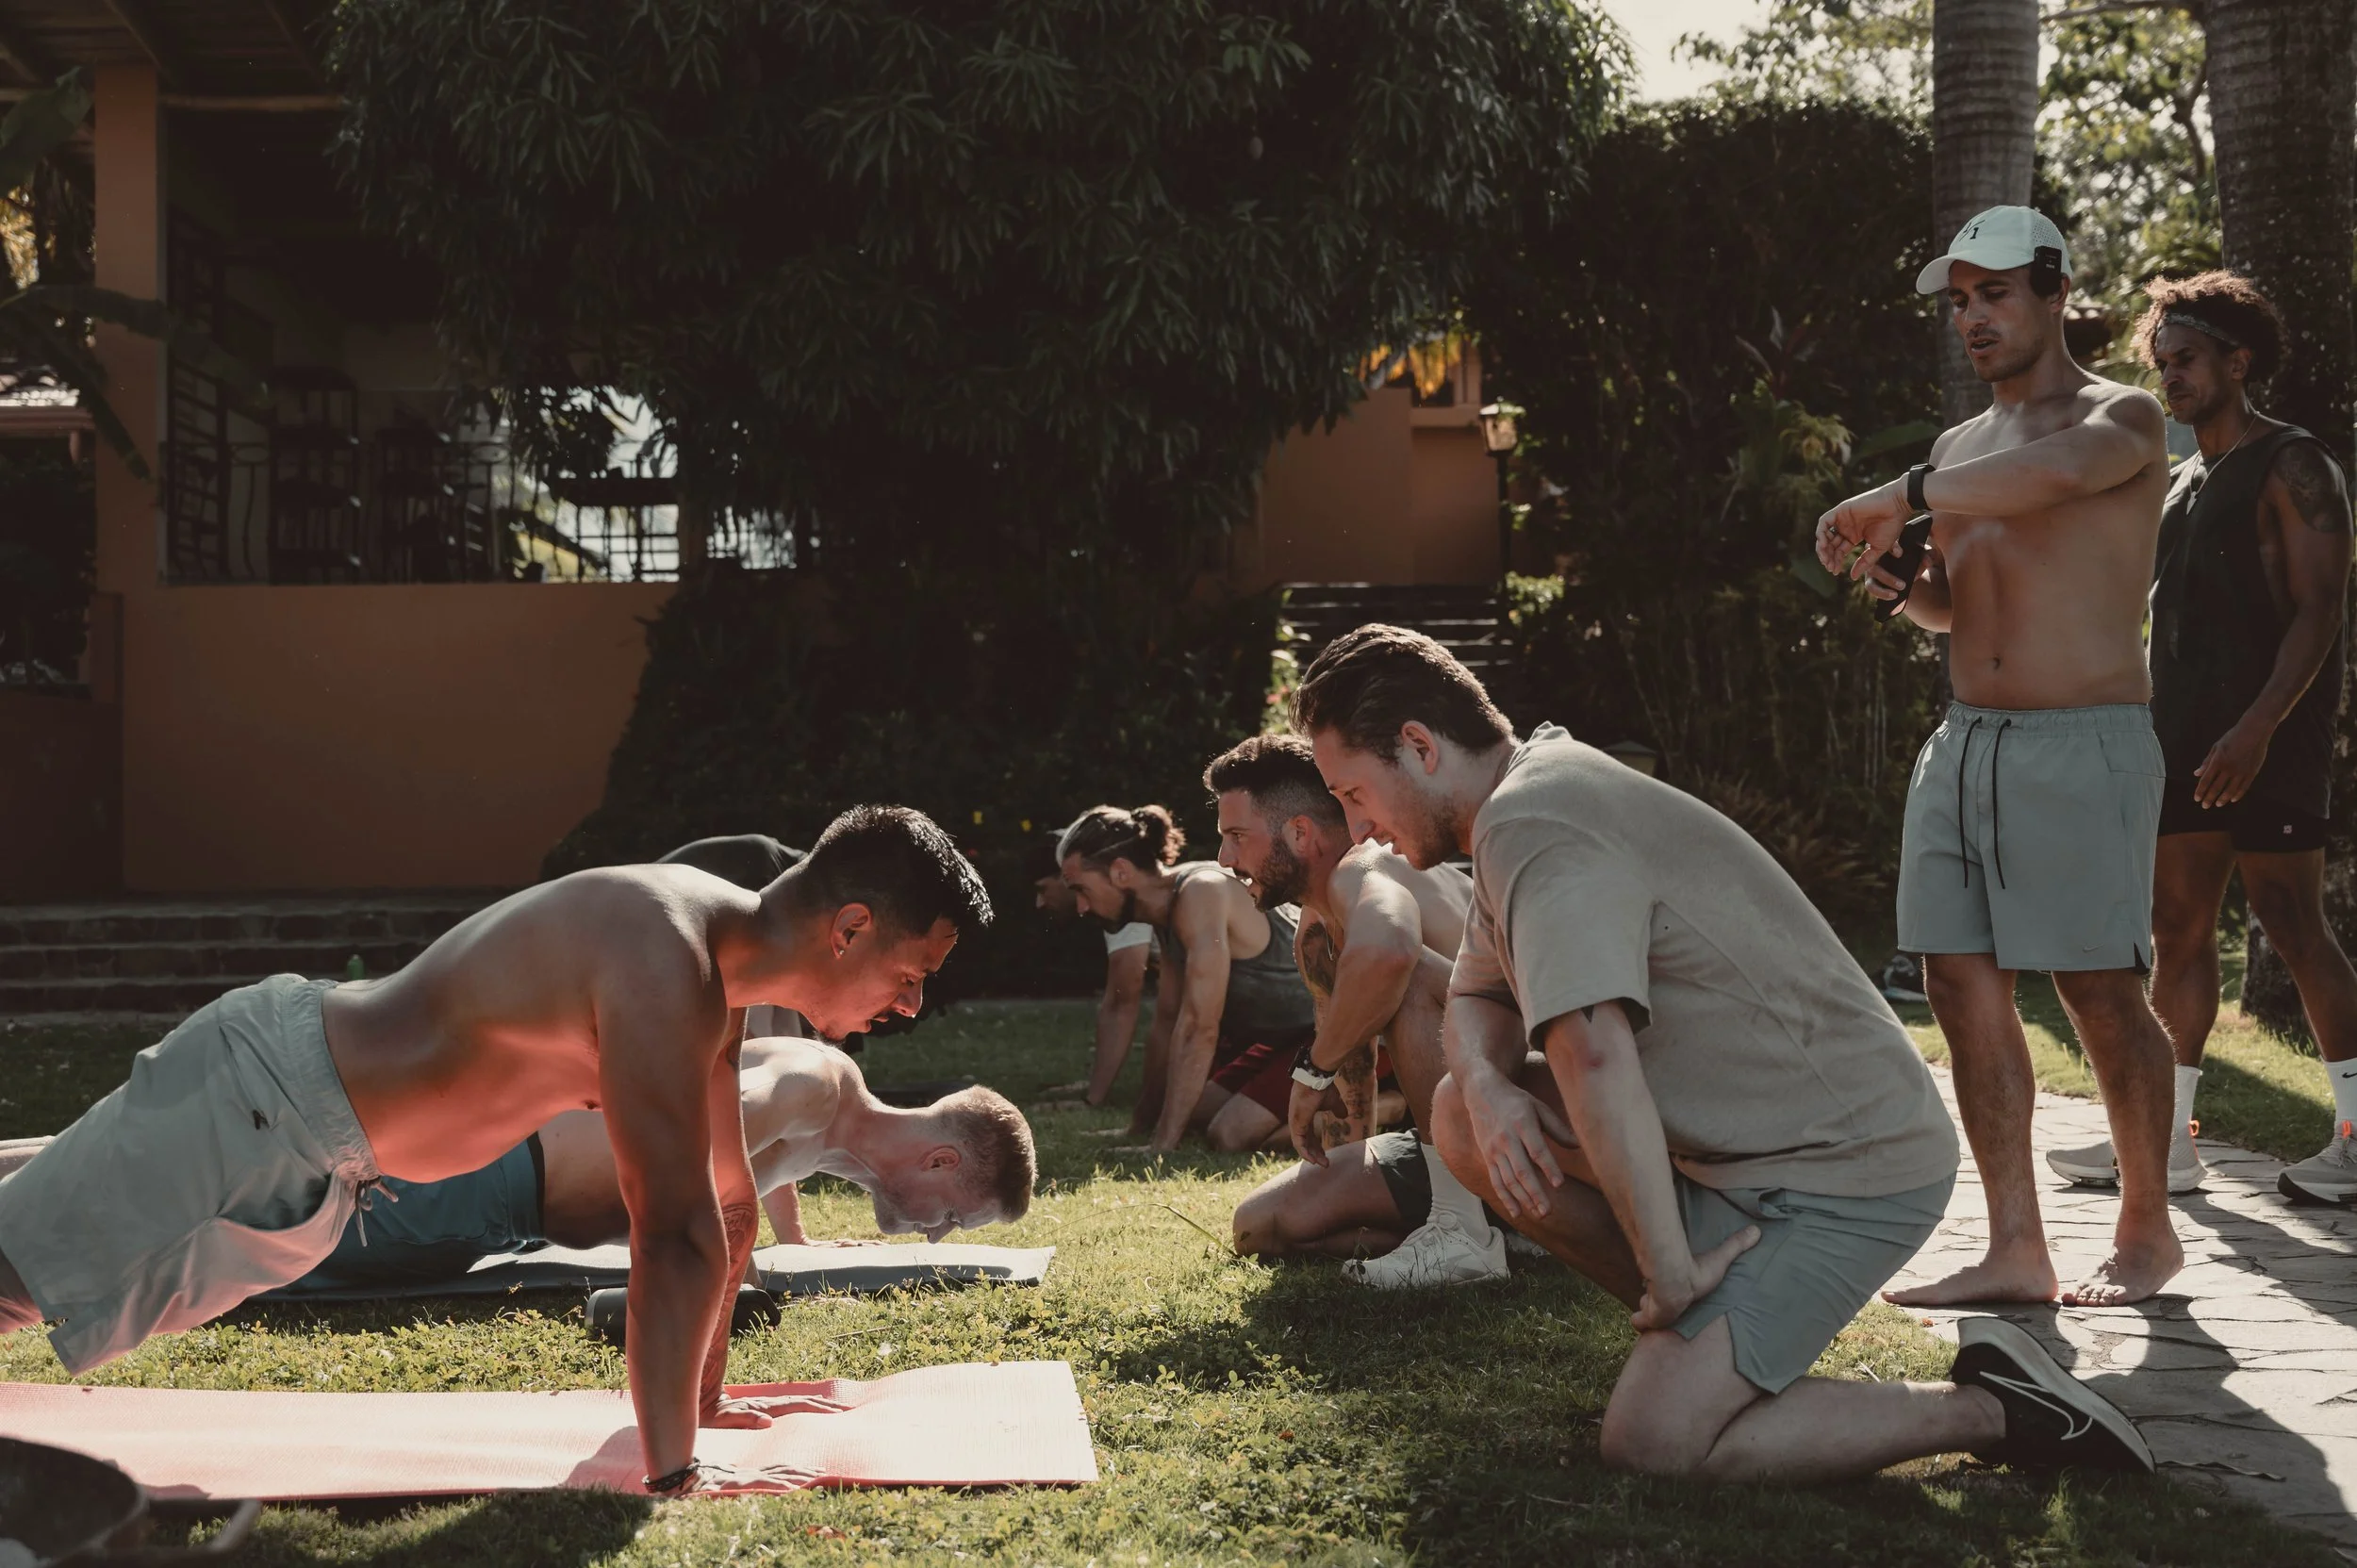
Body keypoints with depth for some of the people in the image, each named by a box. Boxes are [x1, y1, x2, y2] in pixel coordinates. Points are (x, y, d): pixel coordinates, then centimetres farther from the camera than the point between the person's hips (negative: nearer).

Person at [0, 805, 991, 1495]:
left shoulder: (716, 947, 1)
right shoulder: (664, 967, -31)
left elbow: (728, 1206, 12)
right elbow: (676, 1237, -34)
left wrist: (702, 1399, 17)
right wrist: (672, 1478, -34)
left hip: (306, 1156, 10)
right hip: (257, 1103, -10)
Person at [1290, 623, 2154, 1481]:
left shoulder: (1533, 823, -20)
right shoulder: (1536, 794, 12)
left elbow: (1593, 1051, -32)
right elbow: (1476, 998, 18)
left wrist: (1670, 1272, -27)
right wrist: (1484, 1083, -6)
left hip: (1844, 1165, -10)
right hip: (1754, 1137, 10)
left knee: (1653, 1442, -17)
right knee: (1463, 1118, 7)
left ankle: (1995, 1410, -5)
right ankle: (1704, 1332, 11)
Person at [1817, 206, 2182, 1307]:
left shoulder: (2123, 420, -3)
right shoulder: (1959, 450, 18)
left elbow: (2056, 469, -27)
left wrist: (1900, 496, -23)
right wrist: (1894, 580, 5)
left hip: (2084, 746, -7)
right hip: (1965, 741, 7)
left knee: (2101, 991, -3)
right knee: (1963, 982, 1)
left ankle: (2146, 1230, 15)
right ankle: (2016, 1249, 6)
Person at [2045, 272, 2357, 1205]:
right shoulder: (2182, 483, 20)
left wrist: (2257, 728, -23)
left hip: (2269, 738, -8)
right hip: (2187, 741, 8)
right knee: (2179, 929, 6)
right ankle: (2164, 1139, 9)